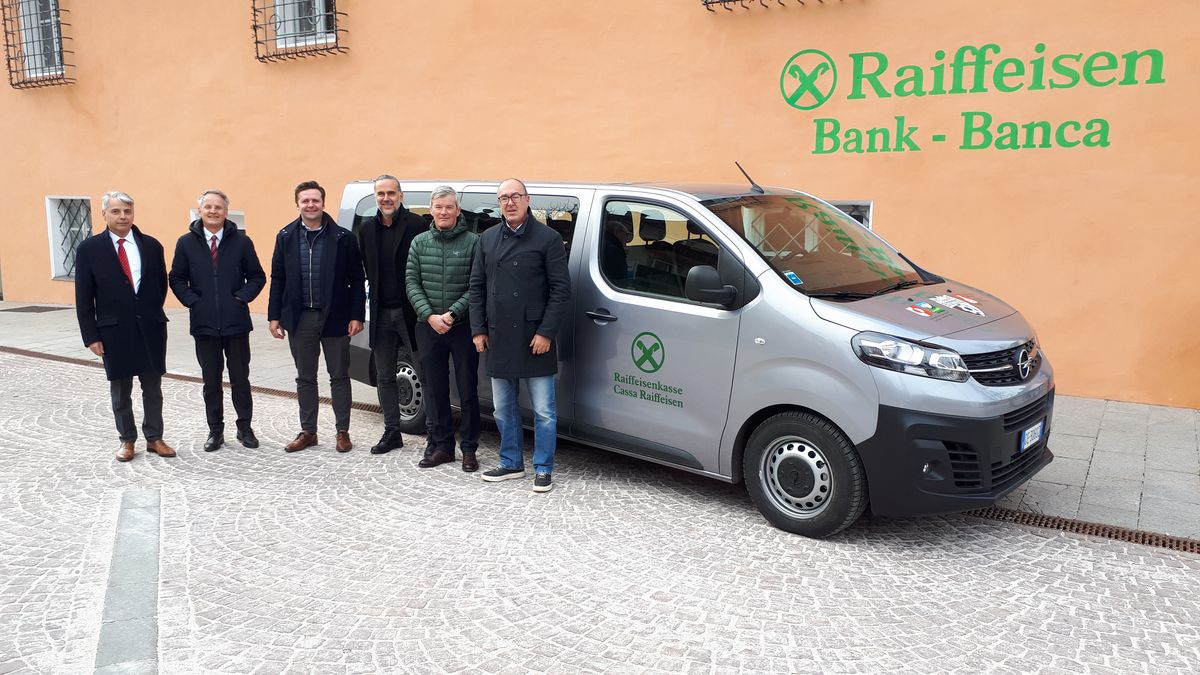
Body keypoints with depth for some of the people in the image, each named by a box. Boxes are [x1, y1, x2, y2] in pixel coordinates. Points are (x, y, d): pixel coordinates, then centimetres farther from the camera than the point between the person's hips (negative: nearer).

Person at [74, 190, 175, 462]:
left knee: (153, 388, 9)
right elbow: (83, 298, -2)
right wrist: (91, 336, -5)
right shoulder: (89, 249, -2)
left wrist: (153, 313, 9)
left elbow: (161, 284, 13)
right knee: (120, 391, 9)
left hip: (150, 328, 1)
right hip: (114, 330, -1)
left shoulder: (151, 245, 2)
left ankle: (154, 438, 20)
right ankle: (127, 440, 22)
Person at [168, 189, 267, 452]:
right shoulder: (186, 243, 3)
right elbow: (176, 279, 7)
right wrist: (192, 302, -5)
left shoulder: (241, 242, 1)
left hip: (236, 322, -1)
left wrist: (242, 298, -8)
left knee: (240, 379, 7)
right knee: (211, 381, 9)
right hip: (204, 324, 1)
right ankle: (215, 430, 20)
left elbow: (257, 277, 4)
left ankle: (245, 427, 20)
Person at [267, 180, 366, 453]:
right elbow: (277, 279, 7)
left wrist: (356, 316, -9)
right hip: (299, 318, 3)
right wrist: (274, 316, 2)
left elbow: (356, 280, -4)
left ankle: (343, 431, 17)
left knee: (339, 377, 7)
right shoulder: (286, 237, 5)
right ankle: (308, 431, 24)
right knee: (305, 378, 13)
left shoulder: (343, 238, -4)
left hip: (334, 318, -3)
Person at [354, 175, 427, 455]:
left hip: (411, 312, -6)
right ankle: (392, 432, 26)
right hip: (381, 314, 6)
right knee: (384, 377, 13)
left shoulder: (417, 225, -9)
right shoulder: (366, 229, 8)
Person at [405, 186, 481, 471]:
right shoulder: (420, 242, 7)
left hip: (463, 327, -3)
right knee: (435, 390, 9)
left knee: (468, 391, 3)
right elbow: (411, 282, 3)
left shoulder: (473, 241, -4)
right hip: (428, 328, 3)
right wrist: (430, 316, -10)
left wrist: (453, 313, -16)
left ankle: (469, 448, 13)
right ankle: (442, 446, 21)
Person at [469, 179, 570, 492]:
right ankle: (511, 463, 29)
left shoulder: (548, 238, -4)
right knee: (503, 408, 15)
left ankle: (543, 469, 14)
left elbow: (561, 290, -7)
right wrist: (478, 330, 5)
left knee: (543, 411, 2)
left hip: (535, 339, -5)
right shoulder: (487, 239, 11)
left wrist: (546, 333, -13)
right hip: (498, 338, 5)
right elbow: (477, 287, 13)